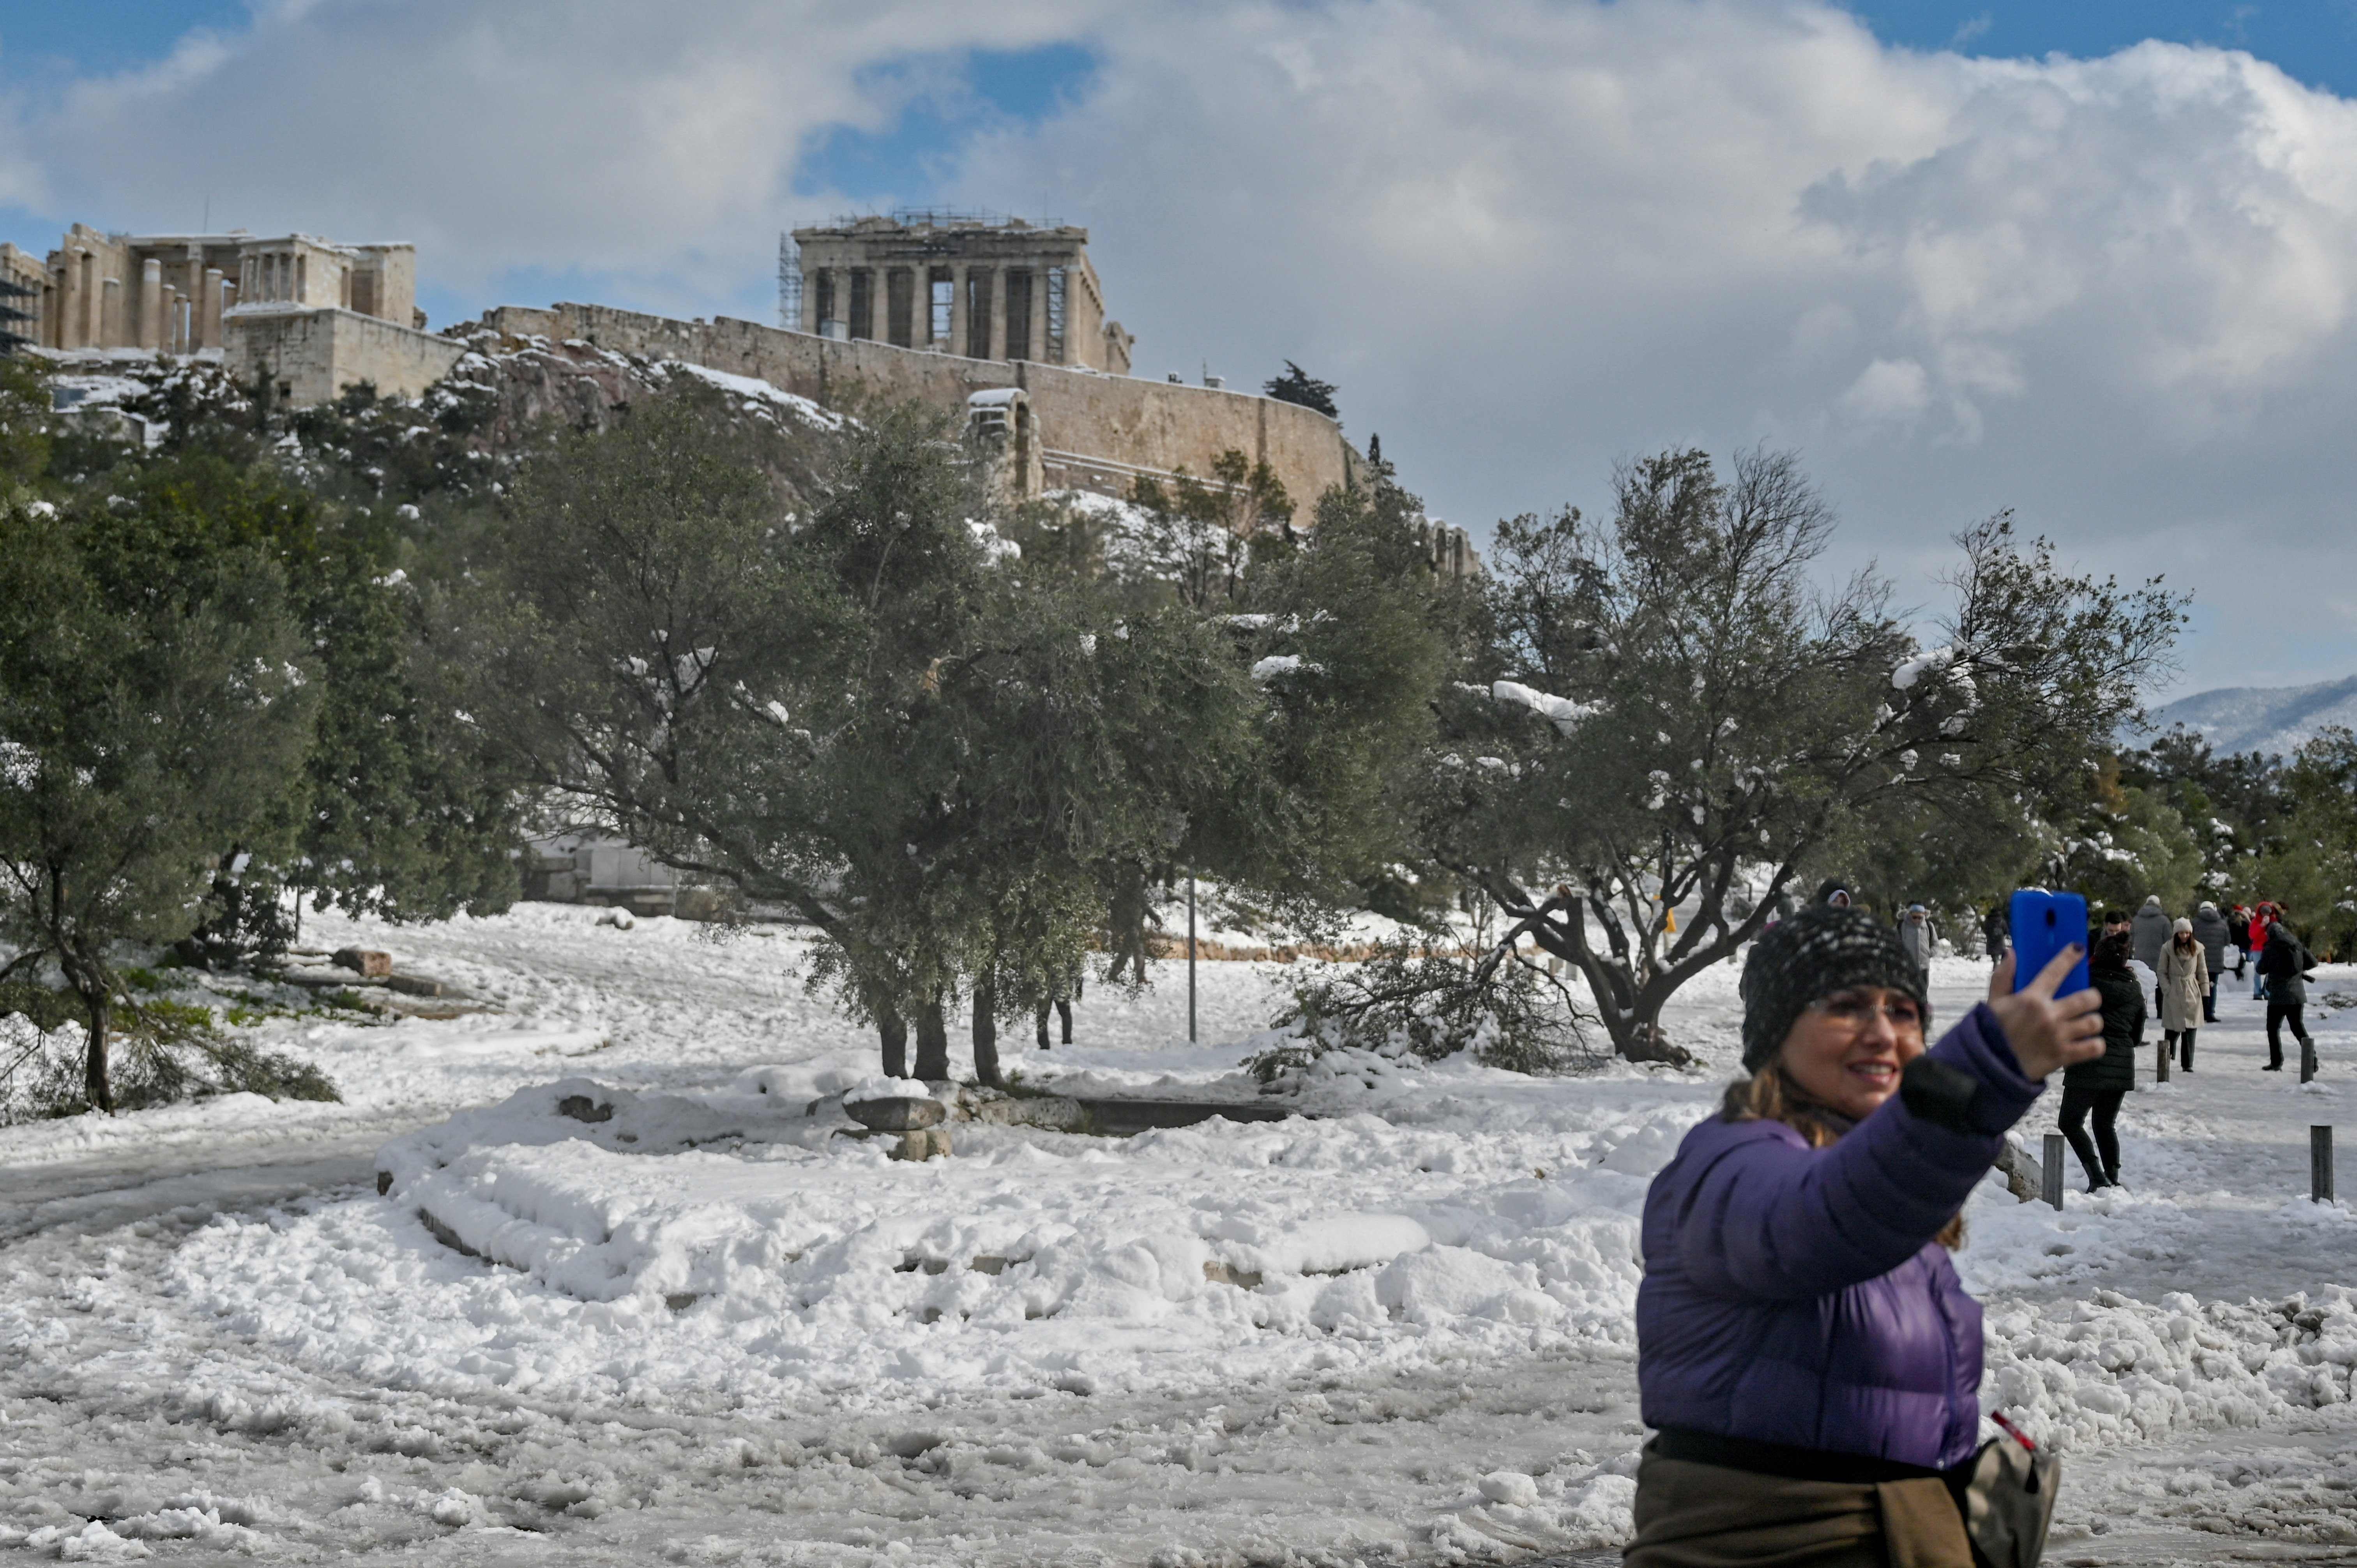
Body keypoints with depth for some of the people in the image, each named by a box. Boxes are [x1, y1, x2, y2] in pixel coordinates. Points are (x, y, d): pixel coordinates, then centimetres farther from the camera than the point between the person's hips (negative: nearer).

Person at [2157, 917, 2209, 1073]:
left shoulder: (2198, 948, 3)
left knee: (2191, 1029, -1)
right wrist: (2167, 989, -8)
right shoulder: (2168, 949, -1)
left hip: (2192, 993, 2)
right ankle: (2167, 1059, 14)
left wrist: (2205, 992, 5)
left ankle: (2188, 1064, 4)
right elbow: (2162, 972, 3)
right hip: (2173, 994, -2)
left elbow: (2203, 972, 8)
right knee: (2173, 1029, -4)